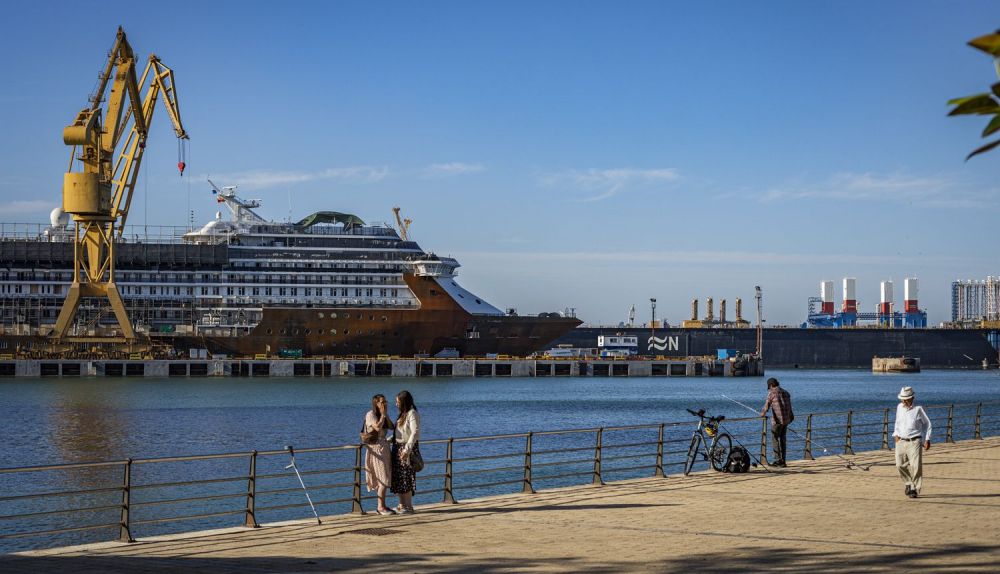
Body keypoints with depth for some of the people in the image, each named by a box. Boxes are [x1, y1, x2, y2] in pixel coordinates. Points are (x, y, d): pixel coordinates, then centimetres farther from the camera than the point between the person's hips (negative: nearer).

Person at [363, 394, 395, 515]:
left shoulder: (383, 415, 15)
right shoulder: (370, 414, -9)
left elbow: (391, 427, 3)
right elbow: (378, 427, -24)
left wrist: (386, 414, -3)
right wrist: (383, 414, -15)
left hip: (384, 447, 8)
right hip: (376, 448, -8)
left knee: (384, 479, 8)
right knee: (383, 479, -11)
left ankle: (382, 506, 12)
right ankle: (381, 507, -8)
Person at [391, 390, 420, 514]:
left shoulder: (412, 414, -12)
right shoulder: (403, 414, 17)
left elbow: (415, 433, -21)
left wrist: (407, 449, -26)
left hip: (407, 449, -9)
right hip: (398, 448, 9)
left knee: (406, 478, -6)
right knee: (398, 478, 10)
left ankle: (409, 507, -2)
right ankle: (402, 505, 16)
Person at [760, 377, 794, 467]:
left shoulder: (772, 393, -7)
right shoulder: (786, 393, 14)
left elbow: (767, 405, -4)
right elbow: (789, 407, 19)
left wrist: (763, 413, 14)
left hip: (777, 420, -7)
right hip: (786, 420, 7)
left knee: (775, 440, -2)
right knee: (782, 440, 11)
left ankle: (778, 460, -8)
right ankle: (783, 461, 11)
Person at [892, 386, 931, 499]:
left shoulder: (918, 409, -6)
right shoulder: (900, 407, 7)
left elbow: (927, 423, 6)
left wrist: (927, 439, 3)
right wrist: (896, 434, 13)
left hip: (914, 442, -4)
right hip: (901, 442, 4)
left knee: (916, 466, -10)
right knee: (900, 465, 2)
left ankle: (915, 489, 0)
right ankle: (909, 483, 27)